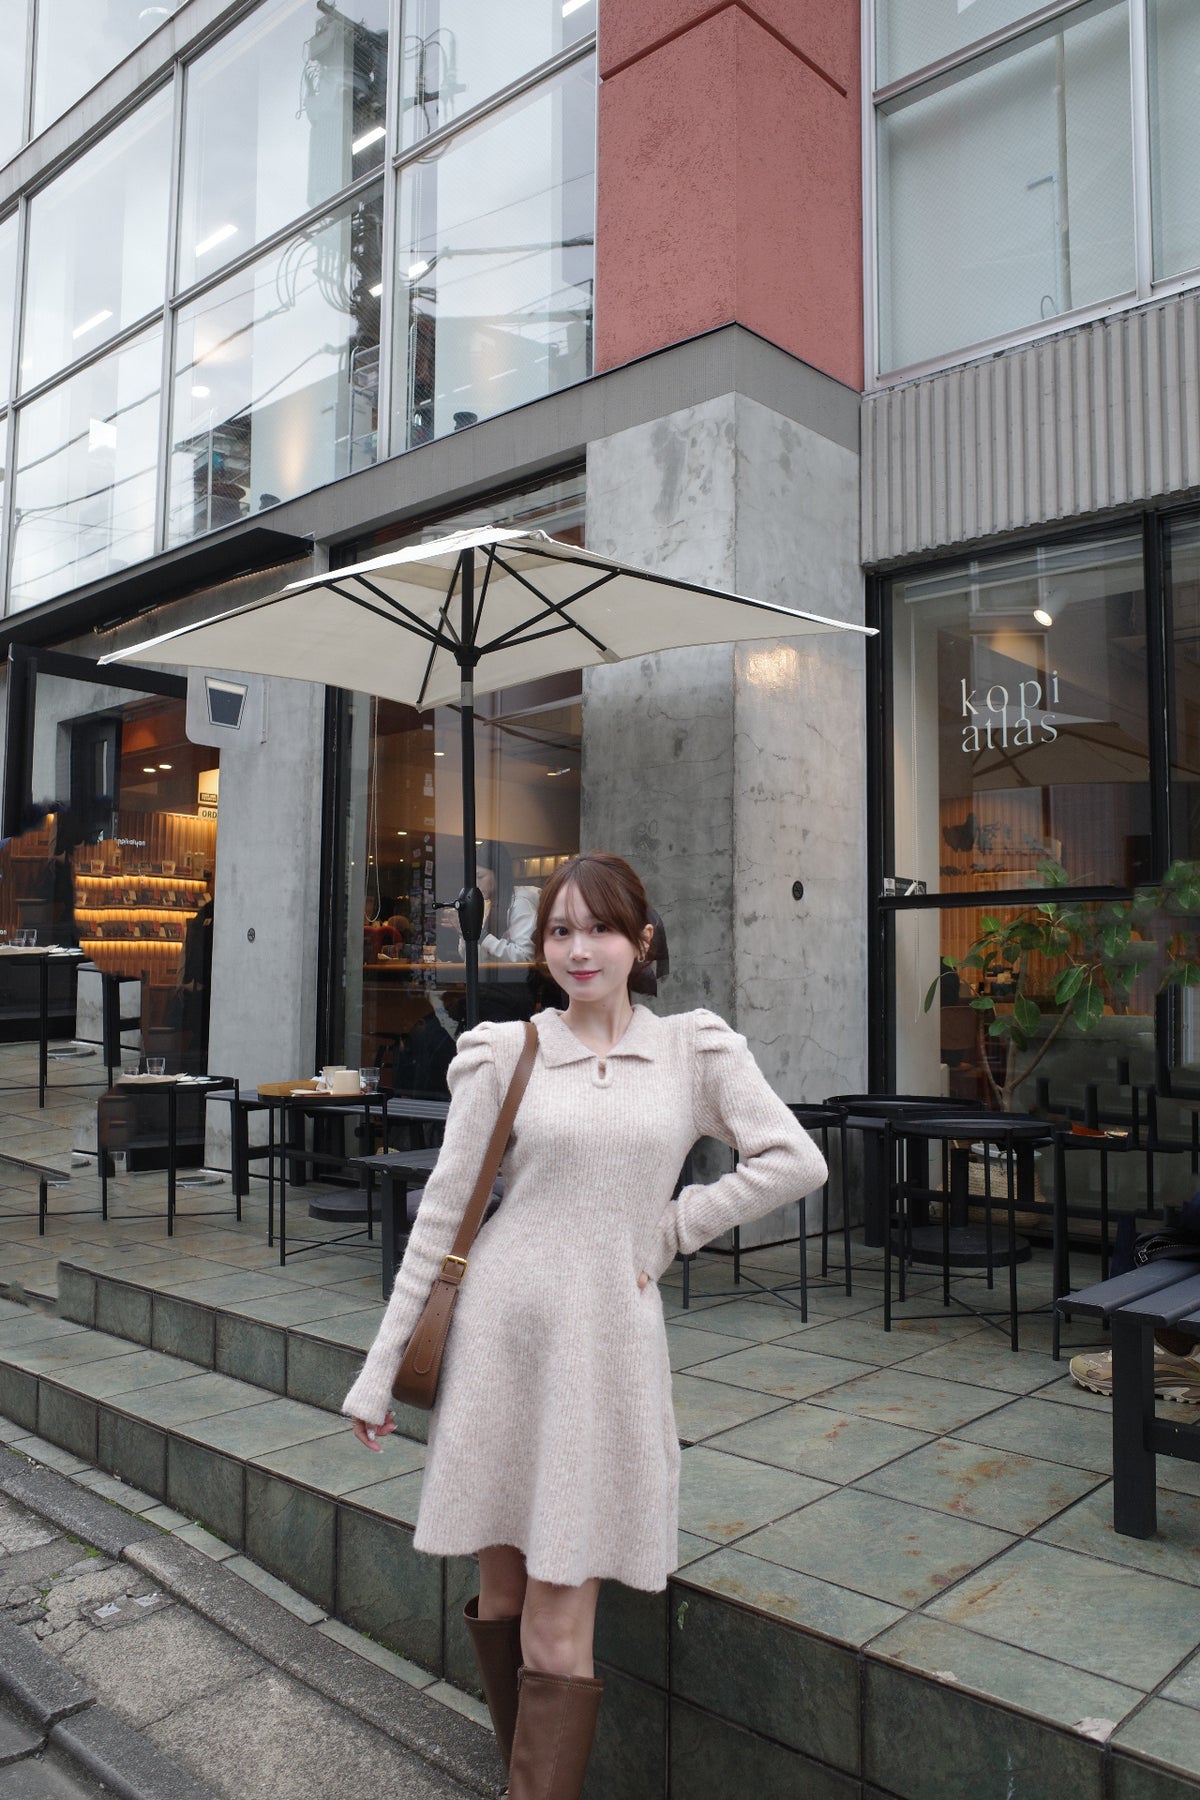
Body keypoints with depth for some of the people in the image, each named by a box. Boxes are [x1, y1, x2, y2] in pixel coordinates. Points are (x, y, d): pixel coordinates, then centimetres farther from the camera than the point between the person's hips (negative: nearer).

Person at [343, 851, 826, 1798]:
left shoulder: (695, 1049, 2)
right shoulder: (505, 1054, 0)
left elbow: (795, 1160, -1)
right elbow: (444, 1210, 3)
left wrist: (670, 1230, -3)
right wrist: (381, 1366, 4)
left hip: (610, 1340, -1)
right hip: (501, 1329, 1)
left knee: (559, 1628, 0)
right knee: (502, 1587, 14)